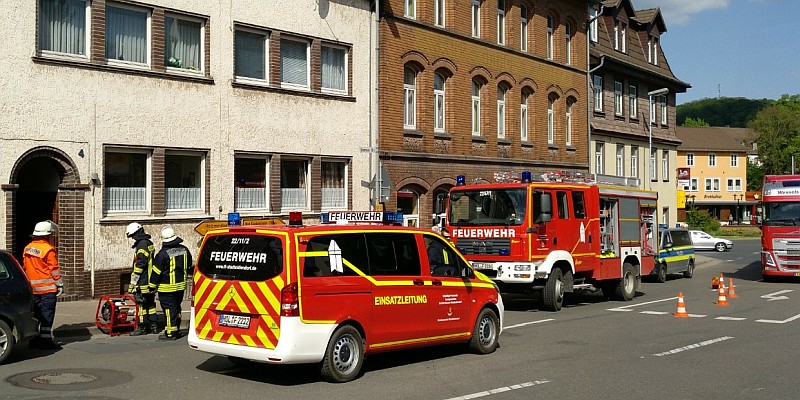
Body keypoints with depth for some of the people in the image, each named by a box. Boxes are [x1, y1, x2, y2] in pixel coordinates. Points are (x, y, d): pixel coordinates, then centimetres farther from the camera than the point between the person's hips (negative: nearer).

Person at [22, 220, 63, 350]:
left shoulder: (27, 249, 9)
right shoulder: (48, 250, -13)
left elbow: (25, 268, 15)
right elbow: (54, 270, -12)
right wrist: (60, 285, -6)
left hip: (33, 288, 7)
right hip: (47, 288, -7)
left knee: (35, 313, 13)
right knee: (47, 314, -4)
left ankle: (33, 339, 16)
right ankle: (45, 339, -4)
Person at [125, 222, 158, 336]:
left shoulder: (142, 244, -14)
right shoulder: (149, 243, 16)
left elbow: (140, 263, -20)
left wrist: (134, 279, -15)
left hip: (142, 282, -10)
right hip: (150, 282, 10)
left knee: (141, 304, -5)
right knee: (150, 303, 13)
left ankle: (142, 327, -1)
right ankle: (153, 326, 17)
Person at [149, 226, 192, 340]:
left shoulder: (163, 254, -18)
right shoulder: (184, 250, 2)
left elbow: (156, 271, -12)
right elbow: (189, 266, 17)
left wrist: (152, 286, -3)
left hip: (167, 288, -7)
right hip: (181, 285, 7)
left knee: (169, 309, -2)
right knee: (176, 307, 17)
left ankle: (171, 333, 0)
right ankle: (177, 330, 24)